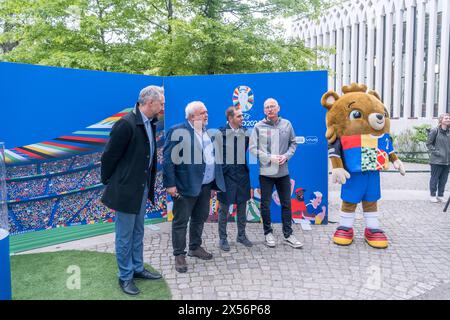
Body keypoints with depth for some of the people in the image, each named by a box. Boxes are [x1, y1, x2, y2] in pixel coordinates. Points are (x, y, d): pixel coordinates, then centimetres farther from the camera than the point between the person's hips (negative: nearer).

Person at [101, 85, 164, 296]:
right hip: (126, 190, -8)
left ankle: (137, 269, 36)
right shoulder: (126, 124, -22)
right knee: (125, 236, 7)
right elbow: (109, 156, -15)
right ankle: (125, 276, 23)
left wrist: (150, 182, 14)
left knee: (137, 233, 20)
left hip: (143, 188, 8)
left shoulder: (150, 123, 5)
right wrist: (108, 183, -4)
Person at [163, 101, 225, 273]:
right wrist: (170, 184, -17)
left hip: (206, 185, 7)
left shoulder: (207, 132, 13)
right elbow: (168, 159, -13)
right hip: (186, 186, -7)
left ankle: (195, 247, 34)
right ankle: (179, 255, 15)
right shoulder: (178, 131, -9)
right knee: (181, 221, 3)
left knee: (200, 218, 18)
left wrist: (215, 181, 15)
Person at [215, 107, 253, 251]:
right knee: (224, 207, 5)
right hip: (226, 174, -4)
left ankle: (241, 235, 28)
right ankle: (222, 238, 18)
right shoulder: (221, 133, -9)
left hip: (242, 173, 4)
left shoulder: (245, 132, 4)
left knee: (242, 206, 13)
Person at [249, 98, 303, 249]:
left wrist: (286, 155, -7)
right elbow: (253, 148, -6)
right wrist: (270, 158, -14)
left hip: (283, 171, 3)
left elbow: (293, 143, 11)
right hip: (265, 171, -2)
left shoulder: (287, 124, 3)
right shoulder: (258, 126, -5)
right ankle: (268, 233, 24)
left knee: (286, 204, 10)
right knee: (265, 204, 7)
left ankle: (288, 235, 23)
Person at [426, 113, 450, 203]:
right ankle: (432, 195, 14)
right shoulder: (435, 131, -7)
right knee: (435, 178, 3)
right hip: (437, 160, -5)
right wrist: (435, 152, -13)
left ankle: (440, 195, 22)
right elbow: (429, 143, -5)